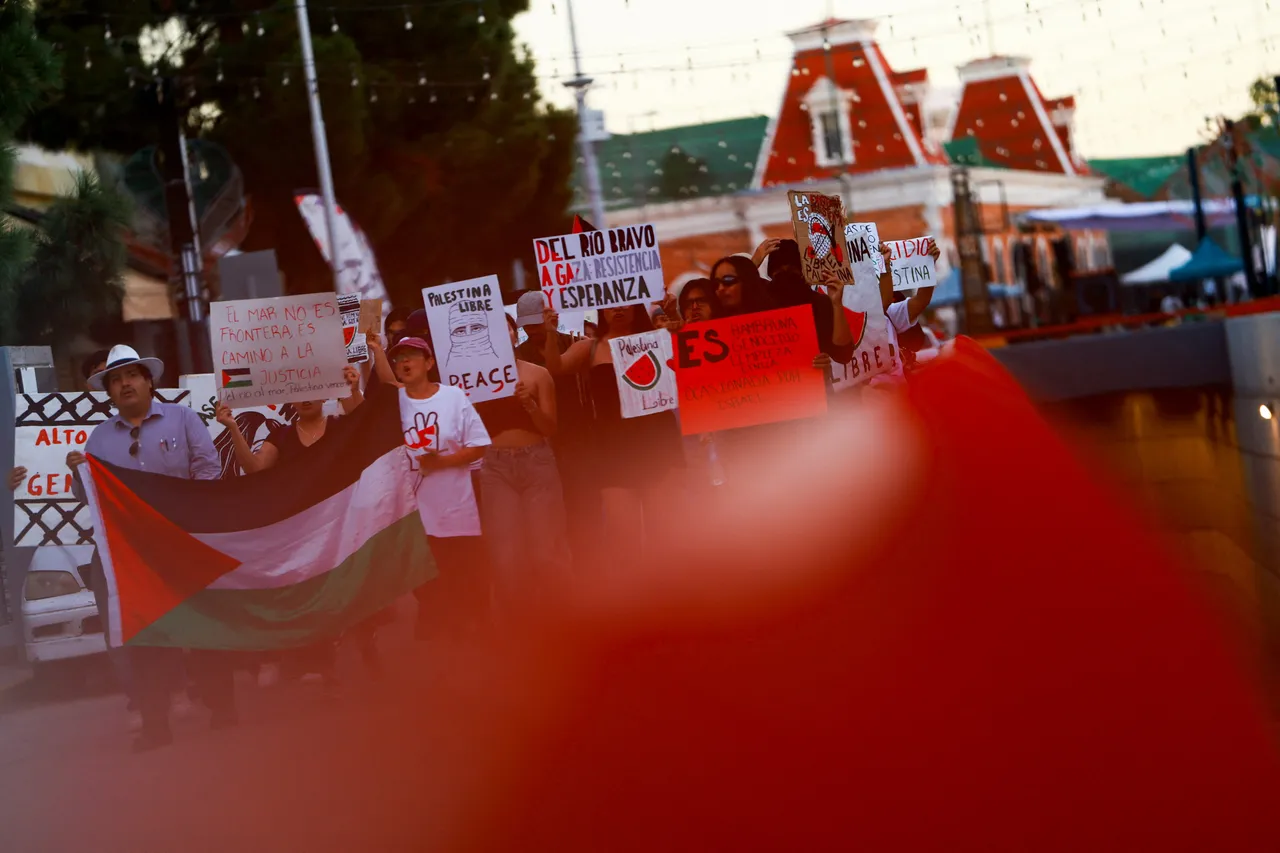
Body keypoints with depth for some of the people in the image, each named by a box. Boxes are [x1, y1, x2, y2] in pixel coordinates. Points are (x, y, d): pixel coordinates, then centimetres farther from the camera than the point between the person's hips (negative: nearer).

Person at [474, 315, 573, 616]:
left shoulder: (537, 374, 4)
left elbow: (550, 428, 2)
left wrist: (530, 404, -13)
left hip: (537, 461, 0)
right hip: (496, 466, 0)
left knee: (546, 549, -2)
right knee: (506, 552, -5)